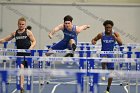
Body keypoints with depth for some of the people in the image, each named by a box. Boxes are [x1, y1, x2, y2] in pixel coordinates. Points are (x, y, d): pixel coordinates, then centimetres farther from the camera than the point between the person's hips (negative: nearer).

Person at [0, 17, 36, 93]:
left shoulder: (28, 32, 0)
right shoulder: (15, 33, 9)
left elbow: (34, 41, -1)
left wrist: (31, 47, -19)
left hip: (27, 53, -1)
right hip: (19, 54, 2)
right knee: (21, 67, -16)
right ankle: (21, 86, -20)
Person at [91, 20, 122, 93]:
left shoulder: (115, 34, -6)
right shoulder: (101, 35, -7)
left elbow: (120, 43, -16)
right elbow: (93, 39, 6)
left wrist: (114, 37, -32)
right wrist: (93, 42, -19)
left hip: (111, 54, 2)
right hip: (103, 53, -1)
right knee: (104, 58, -40)